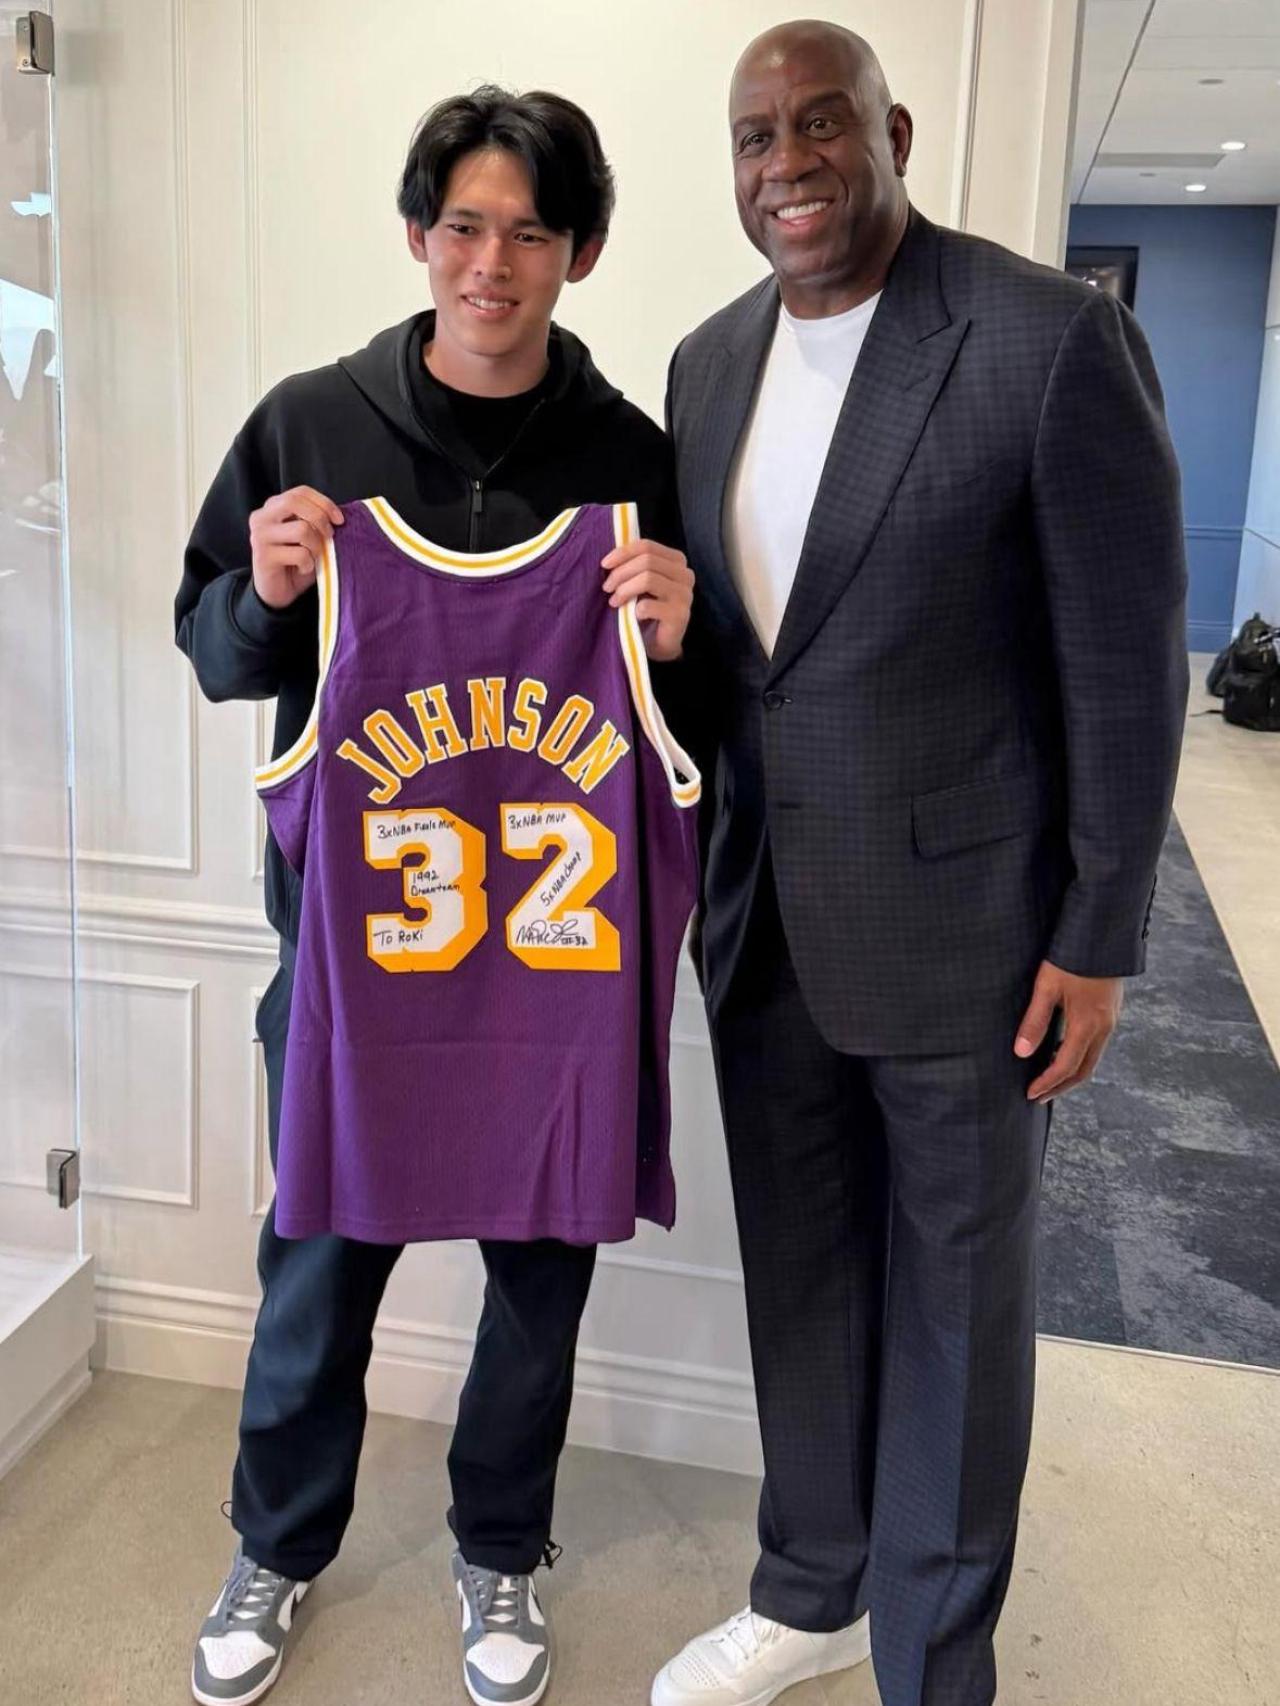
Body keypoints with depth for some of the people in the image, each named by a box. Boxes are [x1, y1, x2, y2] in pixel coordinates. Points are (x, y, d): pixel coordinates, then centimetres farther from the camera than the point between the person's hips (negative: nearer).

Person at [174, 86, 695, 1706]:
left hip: (559, 935, 1)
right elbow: (212, 649, 5)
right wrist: (265, 592, -16)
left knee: (543, 1254, 13)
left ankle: (501, 1556, 39)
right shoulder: (308, 422, -1)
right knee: (321, 1249, 13)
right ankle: (278, 1548, 40)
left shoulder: (630, 456, -1)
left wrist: (668, 638, -16)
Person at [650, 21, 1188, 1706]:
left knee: (954, 1295, 11)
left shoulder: (1053, 338, -13)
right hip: (763, 915, 6)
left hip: (961, 920, -5)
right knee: (799, 1269, 18)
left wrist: (1098, 937, -10)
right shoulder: (709, 360, 6)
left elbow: (1126, 657, -11)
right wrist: (680, 860, 12)